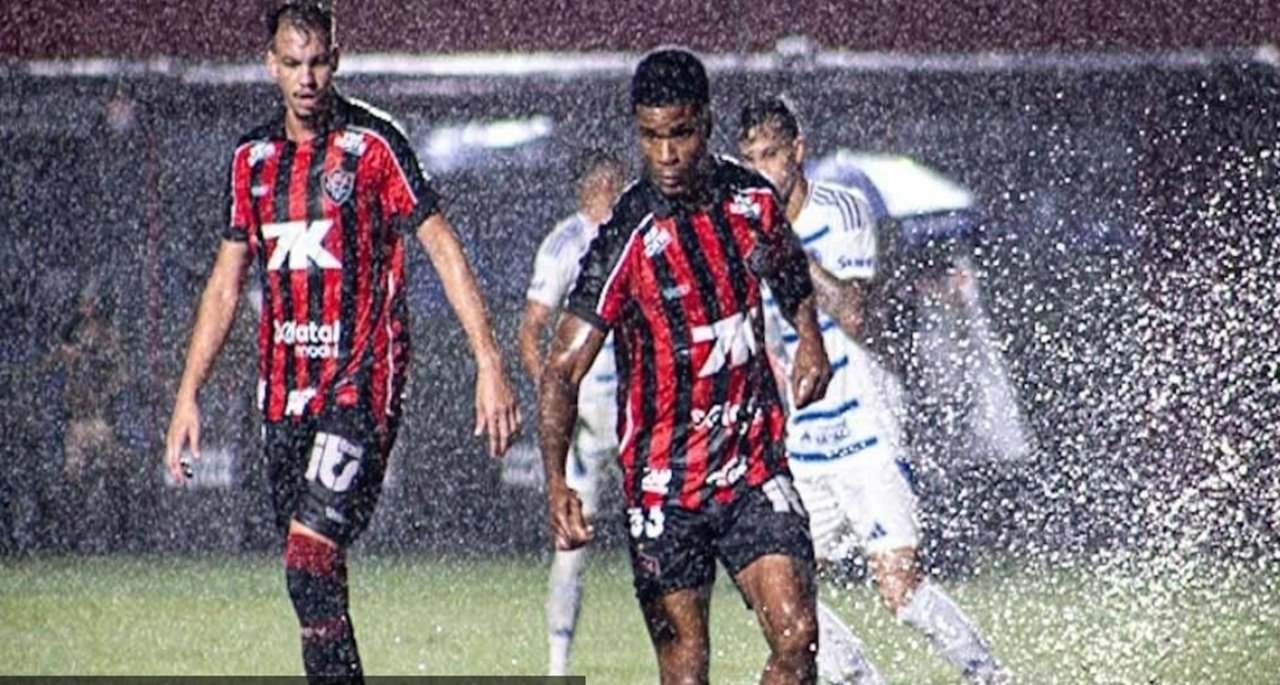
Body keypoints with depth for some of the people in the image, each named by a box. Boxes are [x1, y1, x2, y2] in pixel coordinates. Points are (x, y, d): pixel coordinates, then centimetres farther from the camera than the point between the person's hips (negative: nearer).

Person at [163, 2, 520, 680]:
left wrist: (489, 364, -13)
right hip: (282, 390, 6)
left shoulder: (373, 144, -5)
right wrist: (187, 395, 13)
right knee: (313, 571, 6)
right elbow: (226, 282, 17)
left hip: (359, 383, -6)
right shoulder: (253, 158, 11)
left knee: (311, 556, -17)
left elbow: (442, 247, -6)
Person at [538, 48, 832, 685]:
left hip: (755, 464, 3)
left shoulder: (752, 199, 0)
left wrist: (809, 336, 12)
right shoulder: (628, 238, -15)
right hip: (663, 483, -3)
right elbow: (563, 368, -17)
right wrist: (556, 483, -29)